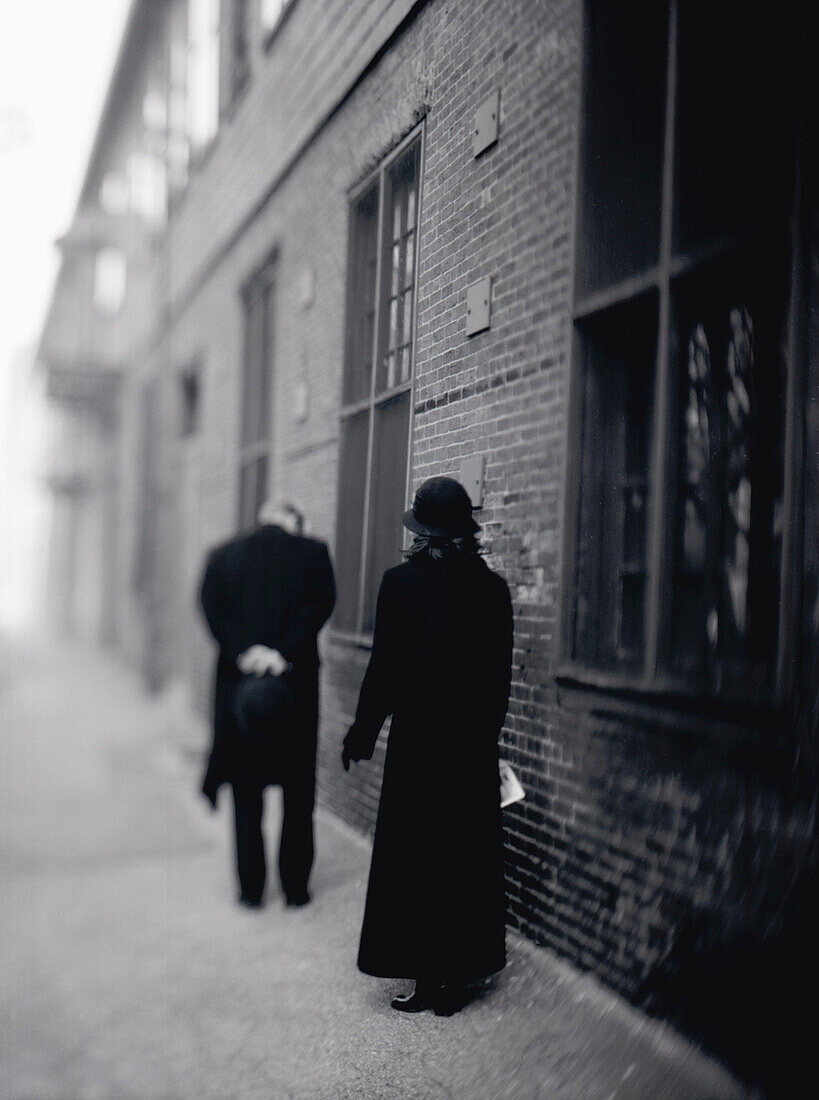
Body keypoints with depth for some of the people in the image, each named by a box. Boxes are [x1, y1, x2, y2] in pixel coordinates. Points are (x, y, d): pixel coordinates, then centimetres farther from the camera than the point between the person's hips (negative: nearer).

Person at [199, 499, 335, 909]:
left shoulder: (224, 554, 7)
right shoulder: (313, 552, 3)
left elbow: (211, 604, -7)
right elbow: (321, 602, -11)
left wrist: (243, 653, -12)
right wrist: (285, 654, -15)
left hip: (238, 682, 1)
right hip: (296, 683, -1)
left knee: (246, 791, 12)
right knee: (298, 791, 11)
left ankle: (250, 888, 16)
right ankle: (295, 886, 17)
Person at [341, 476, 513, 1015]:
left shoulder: (401, 581, -10)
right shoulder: (493, 587, -1)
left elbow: (384, 667, -8)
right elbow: (500, 676, 4)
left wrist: (362, 735, 3)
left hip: (417, 741, -3)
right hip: (475, 745, 3)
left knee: (415, 855, 8)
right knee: (468, 856, 12)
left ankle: (427, 979, 14)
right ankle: (457, 978, 22)